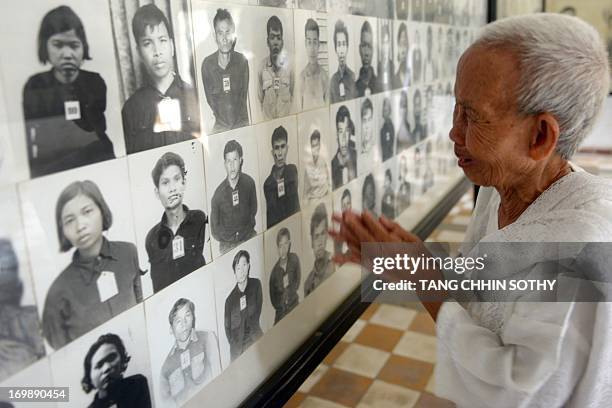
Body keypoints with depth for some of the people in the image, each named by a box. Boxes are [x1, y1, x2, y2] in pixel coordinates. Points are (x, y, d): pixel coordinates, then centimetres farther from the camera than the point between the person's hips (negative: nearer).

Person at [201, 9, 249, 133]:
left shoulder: (242, 60, -6)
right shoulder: (207, 63, -8)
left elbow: (244, 94, 0)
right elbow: (209, 98, -1)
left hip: (242, 121, 1)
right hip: (220, 125, 0)